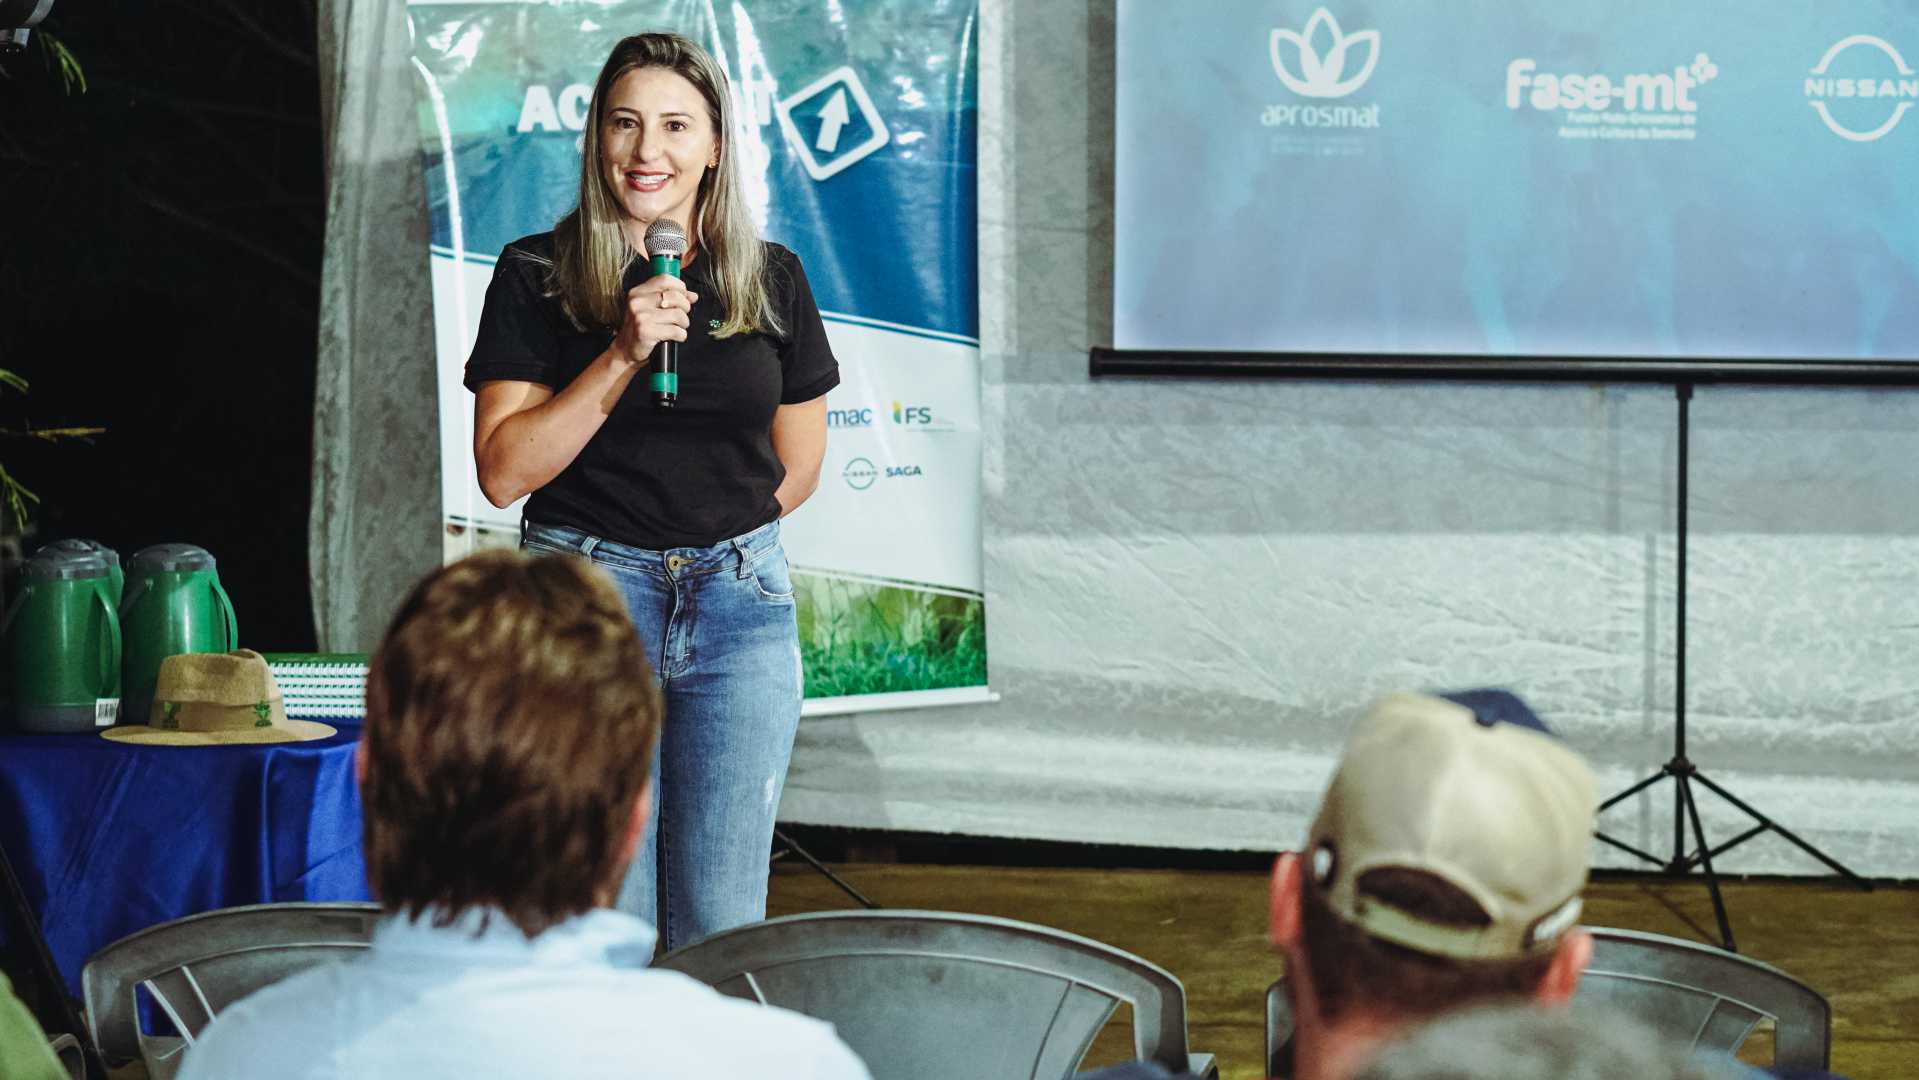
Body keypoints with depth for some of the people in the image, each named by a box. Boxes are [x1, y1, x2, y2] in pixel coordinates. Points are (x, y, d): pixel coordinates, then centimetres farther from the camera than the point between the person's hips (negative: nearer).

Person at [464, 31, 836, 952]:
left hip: (740, 597, 2)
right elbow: (503, 472, -8)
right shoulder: (537, 276, 0)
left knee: (721, 918, 1)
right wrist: (623, 356, -16)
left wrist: (713, 541, 9)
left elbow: (798, 465, 17)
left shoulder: (771, 280, 8)